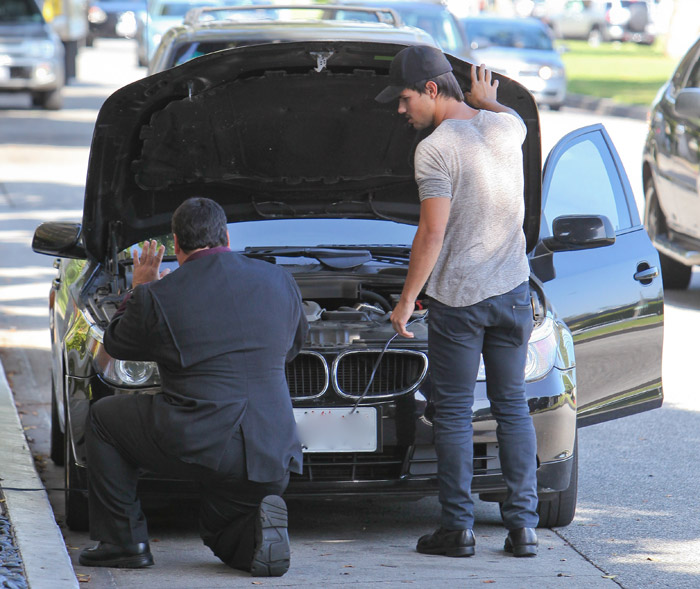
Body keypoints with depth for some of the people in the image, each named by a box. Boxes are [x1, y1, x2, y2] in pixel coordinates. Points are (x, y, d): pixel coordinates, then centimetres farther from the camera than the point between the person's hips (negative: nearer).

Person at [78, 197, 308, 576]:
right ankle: (258, 531, -6)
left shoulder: (156, 296, -5)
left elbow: (116, 345, 14)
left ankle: (123, 541, 18)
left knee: (103, 417, 22)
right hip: (271, 456, 4)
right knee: (221, 535, 30)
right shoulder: (279, 281, 6)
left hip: (194, 444, -4)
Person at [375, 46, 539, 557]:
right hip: (512, 291, 5)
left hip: (458, 298, -5)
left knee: (454, 414, 3)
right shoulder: (506, 128, 4)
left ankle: (458, 527, 4)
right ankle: (523, 525, 8)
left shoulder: (435, 150, -14)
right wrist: (485, 100, 51)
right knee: (513, 408, 10)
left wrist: (407, 299, -11)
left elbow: (433, 232, -18)